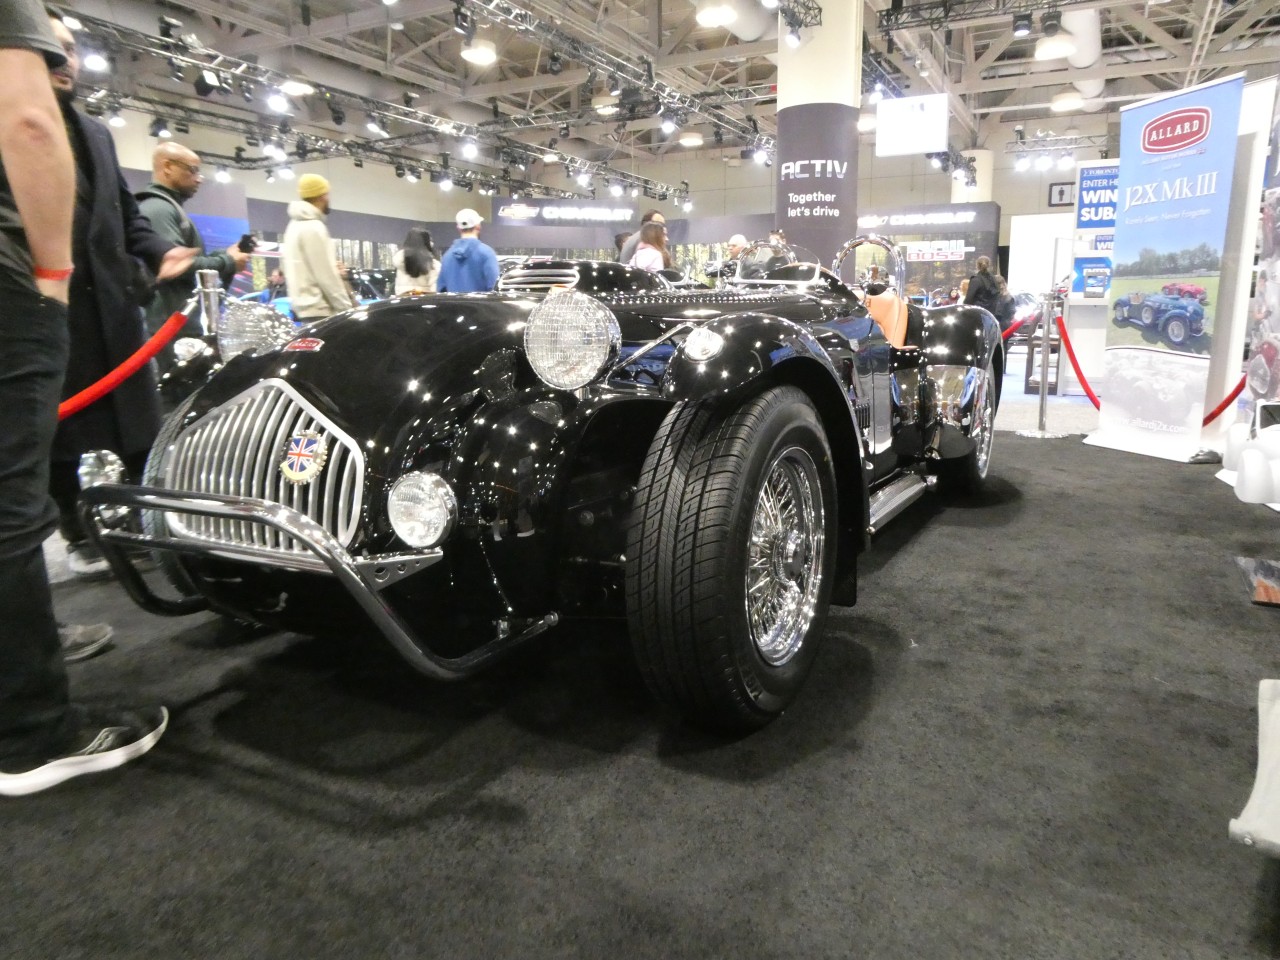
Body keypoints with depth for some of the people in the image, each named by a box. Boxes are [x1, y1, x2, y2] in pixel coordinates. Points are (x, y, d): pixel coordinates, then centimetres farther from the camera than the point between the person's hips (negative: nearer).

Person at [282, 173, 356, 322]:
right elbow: (325, 276, -17)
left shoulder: (294, 226, 18)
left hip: (306, 306, 10)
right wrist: (346, 308, -12)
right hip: (318, 310, -10)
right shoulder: (314, 227, -13)